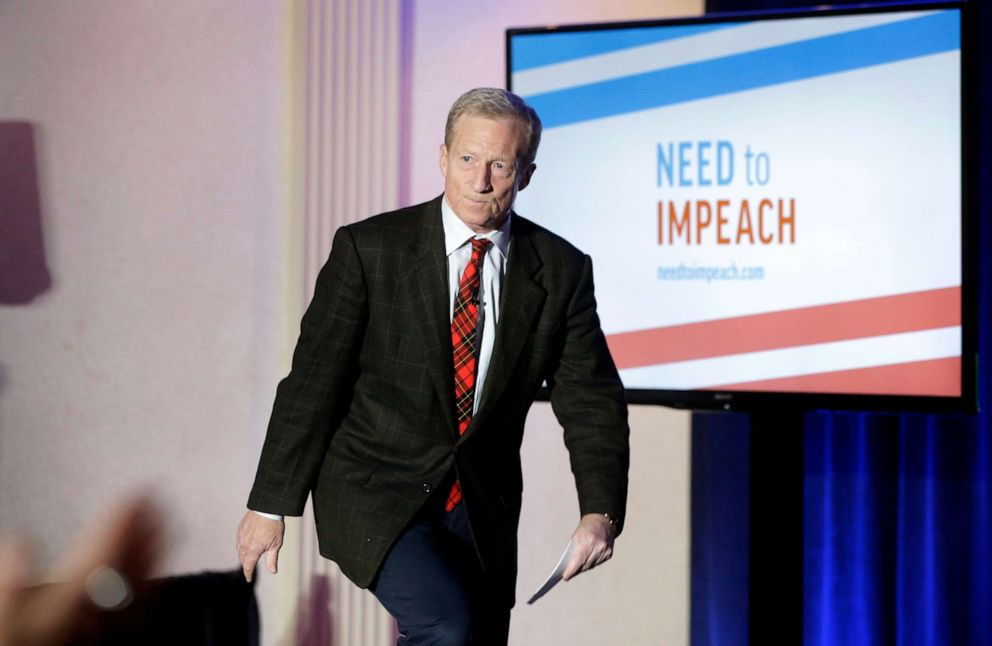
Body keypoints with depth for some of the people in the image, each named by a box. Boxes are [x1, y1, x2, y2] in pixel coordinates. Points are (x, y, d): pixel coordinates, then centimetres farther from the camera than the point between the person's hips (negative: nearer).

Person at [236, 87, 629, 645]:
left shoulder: (561, 270, -2)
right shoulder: (369, 249, -9)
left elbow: (591, 400, -2)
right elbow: (313, 382, -7)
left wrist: (601, 513, -18)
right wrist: (270, 506, -7)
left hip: (481, 512, 4)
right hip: (375, 495, -4)